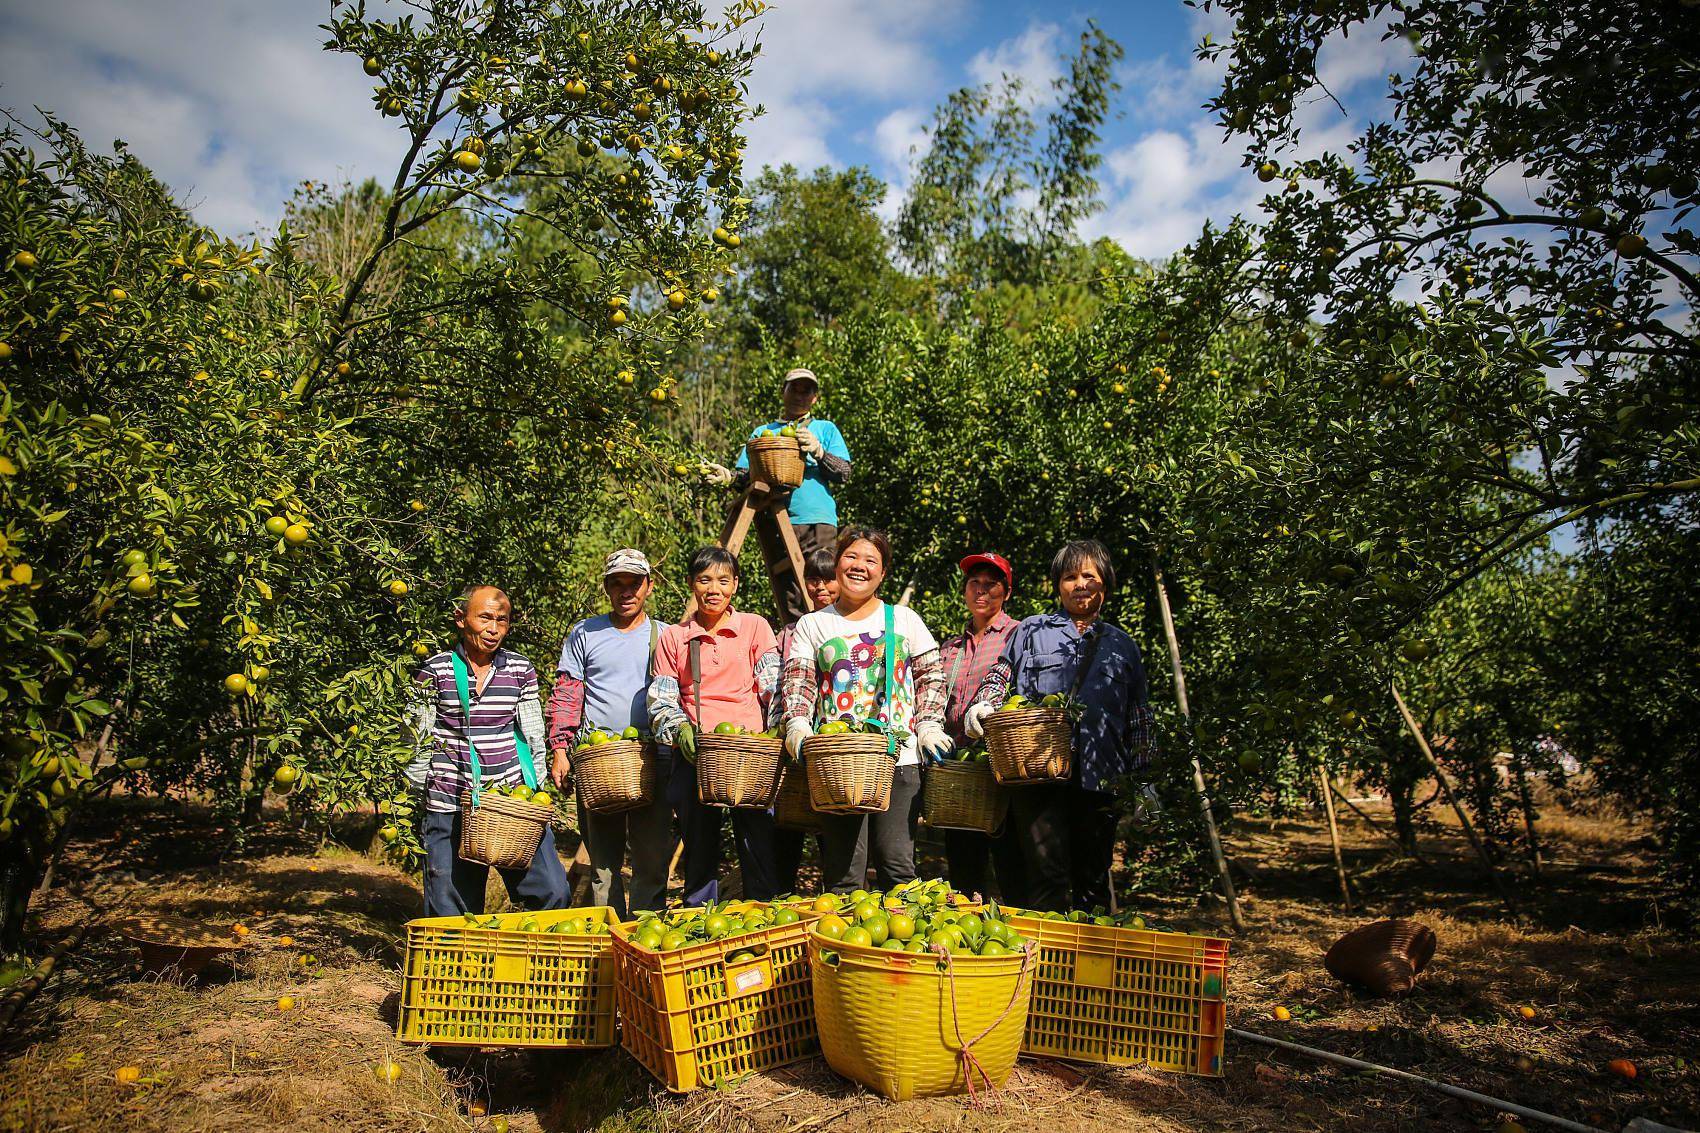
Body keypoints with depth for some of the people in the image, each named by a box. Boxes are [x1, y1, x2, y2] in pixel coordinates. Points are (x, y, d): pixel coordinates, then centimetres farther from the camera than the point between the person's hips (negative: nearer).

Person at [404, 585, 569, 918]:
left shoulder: (520, 669, 7)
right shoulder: (434, 670, 1)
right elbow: (417, 743, 4)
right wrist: (422, 800, 1)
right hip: (450, 806, -1)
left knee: (554, 892, -4)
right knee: (451, 911, 4)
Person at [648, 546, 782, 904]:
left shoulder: (755, 627, 9)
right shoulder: (673, 637, 11)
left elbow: (774, 686, 4)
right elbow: (661, 700, 9)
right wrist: (680, 731, -9)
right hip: (695, 757, 1)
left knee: (759, 846, -1)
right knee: (699, 848, 6)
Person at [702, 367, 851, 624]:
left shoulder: (826, 429, 19)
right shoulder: (762, 432, 24)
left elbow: (844, 473, 7)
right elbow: (747, 475, 16)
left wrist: (818, 451, -8)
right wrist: (728, 476, -5)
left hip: (817, 520, -2)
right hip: (774, 522, 2)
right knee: (789, 599, -2)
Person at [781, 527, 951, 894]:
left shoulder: (904, 619, 14)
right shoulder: (812, 624, 13)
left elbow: (931, 678, 13)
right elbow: (798, 682, 5)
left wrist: (929, 726, -1)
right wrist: (797, 725, -12)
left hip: (899, 757, 0)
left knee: (898, 865, -2)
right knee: (842, 871, -1)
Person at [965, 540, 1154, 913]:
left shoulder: (1122, 645, 19)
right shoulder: (1031, 632, 13)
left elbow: (1138, 719, 19)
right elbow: (1001, 675, 12)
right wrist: (981, 706, -11)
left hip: (1100, 780, 2)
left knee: (1094, 879, 8)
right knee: (1047, 875, -8)